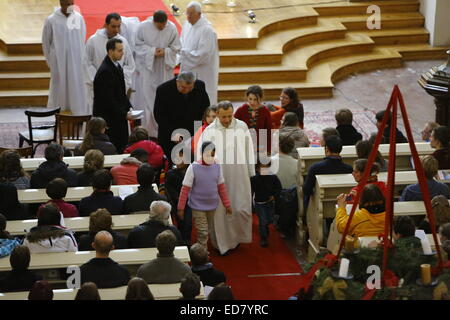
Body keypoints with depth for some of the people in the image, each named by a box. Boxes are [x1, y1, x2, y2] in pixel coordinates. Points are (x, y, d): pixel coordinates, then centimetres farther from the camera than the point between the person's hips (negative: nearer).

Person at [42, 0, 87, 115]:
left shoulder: (79, 18, 0)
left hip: (76, 62, 2)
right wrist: (50, 62, 7)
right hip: (58, 62, -2)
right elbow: (46, 43, 4)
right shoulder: (51, 20, -6)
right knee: (60, 89, 3)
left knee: (77, 89, 1)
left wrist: (81, 57, 10)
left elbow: (82, 40, 10)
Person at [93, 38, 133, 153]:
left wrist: (128, 107, 7)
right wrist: (124, 114, -16)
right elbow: (108, 99, -20)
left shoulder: (117, 66, 12)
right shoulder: (105, 71, -19)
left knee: (122, 148, 9)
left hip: (119, 118, 9)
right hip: (108, 119, -9)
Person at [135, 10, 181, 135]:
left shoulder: (172, 28, -9)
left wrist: (165, 52, -20)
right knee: (149, 97, 0)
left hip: (165, 68, 1)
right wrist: (152, 51, -19)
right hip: (148, 66, -1)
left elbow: (176, 47, -1)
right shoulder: (143, 27, -11)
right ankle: (150, 129, 9)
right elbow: (139, 45, -4)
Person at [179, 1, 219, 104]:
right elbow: (182, 44, 18)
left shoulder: (207, 30, -21)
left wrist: (185, 53, -16)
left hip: (201, 73, -7)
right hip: (187, 69, 7)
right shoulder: (187, 24, 4)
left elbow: (203, 55, -23)